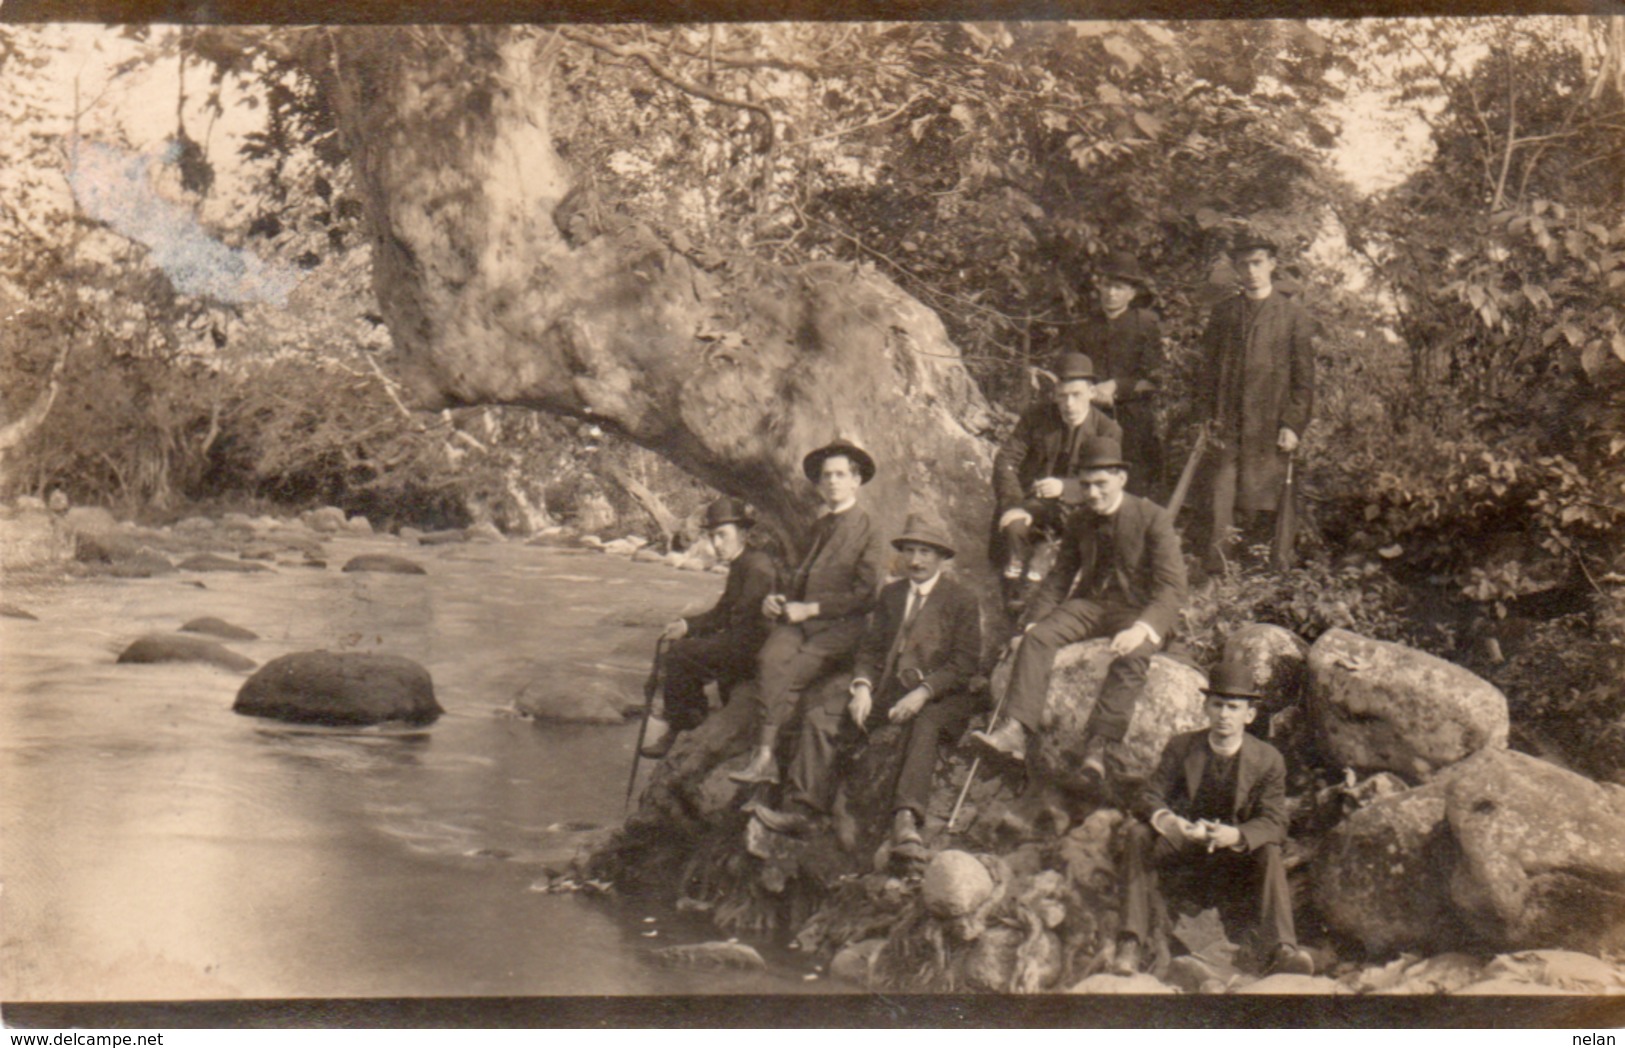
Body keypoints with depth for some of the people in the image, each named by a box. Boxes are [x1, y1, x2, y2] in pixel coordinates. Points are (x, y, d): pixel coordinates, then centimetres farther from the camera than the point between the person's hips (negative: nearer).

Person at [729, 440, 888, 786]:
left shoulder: (868, 532, 2)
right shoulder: (819, 527, 23)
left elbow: (865, 595, -6)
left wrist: (809, 609, -11)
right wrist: (777, 600, 10)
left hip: (840, 628, -5)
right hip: (800, 619, 5)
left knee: (788, 673, -28)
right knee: (770, 659, -27)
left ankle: (764, 754, -18)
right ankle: (764, 757, -29)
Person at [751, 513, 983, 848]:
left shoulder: (962, 600, 1)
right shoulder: (890, 594, 18)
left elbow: (965, 662, -7)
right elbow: (870, 649, 14)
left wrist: (923, 693, -20)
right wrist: (862, 687, -7)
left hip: (937, 696, -5)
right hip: (886, 689, 5)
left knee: (924, 727, -39)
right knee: (820, 719, -13)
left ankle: (906, 820, -50)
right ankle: (801, 810, -18)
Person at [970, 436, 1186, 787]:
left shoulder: (1153, 518, -8)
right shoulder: (1080, 522, 9)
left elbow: (1172, 587, -14)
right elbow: (1058, 579, 14)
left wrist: (1141, 628, -31)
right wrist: (1031, 622, -2)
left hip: (1140, 610, -4)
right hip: (1091, 604, 5)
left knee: (1132, 656, -36)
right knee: (1037, 637, -21)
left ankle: (1097, 747, -37)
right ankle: (1015, 730, -30)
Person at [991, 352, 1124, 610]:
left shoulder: (1108, 431, -4)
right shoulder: (1037, 417, 0)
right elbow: (1006, 460, -5)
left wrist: (1064, 487, -34)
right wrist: (1012, 505, -23)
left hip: (1074, 509, 0)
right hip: (1032, 501, 0)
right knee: (1014, 527, -32)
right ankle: (1015, 602, -14)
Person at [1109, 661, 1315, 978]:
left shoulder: (1268, 760, -8)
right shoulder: (1180, 747, -5)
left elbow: (1274, 824, -15)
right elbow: (1149, 796, -10)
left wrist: (1236, 835, -38)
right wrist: (1166, 820, -35)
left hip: (1236, 856, -1)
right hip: (1182, 844, 1)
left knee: (1269, 851, -31)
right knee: (1138, 833, -26)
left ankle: (1281, 949, -41)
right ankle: (1131, 942, -32)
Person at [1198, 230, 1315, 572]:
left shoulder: (1294, 316, 4)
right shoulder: (1223, 313, 11)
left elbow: (1304, 378, 3)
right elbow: (1209, 367, 14)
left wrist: (1293, 425, -5)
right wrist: (1211, 415, 5)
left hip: (1270, 428, -1)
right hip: (1228, 426, 2)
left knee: (1262, 505, 2)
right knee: (1223, 491, -8)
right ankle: (1217, 558, -8)